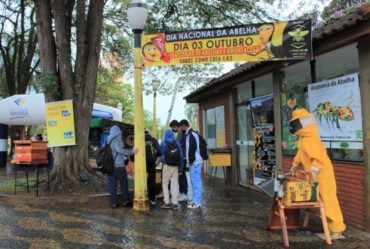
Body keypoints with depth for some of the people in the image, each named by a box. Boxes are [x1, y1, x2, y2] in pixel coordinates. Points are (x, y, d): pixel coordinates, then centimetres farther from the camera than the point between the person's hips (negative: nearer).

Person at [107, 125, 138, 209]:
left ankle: (114, 202, 7)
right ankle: (126, 201, 16)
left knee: (112, 185, 7)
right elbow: (119, 149, -24)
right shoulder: (118, 139, -8)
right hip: (119, 166, -5)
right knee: (124, 184, 9)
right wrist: (131, 152, -25)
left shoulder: (108, 140, 10)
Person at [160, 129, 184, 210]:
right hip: (176, 166, 3)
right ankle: (175, 203, 5)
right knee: (175, 184, 7)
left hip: (167, 165, -3)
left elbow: (161, 154, 4)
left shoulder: (163, 143, -3)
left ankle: (167, 202, 2)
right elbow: (181, 156, 4)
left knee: (165, 183, 8)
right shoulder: (177, 143, 3)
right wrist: (181, 168, 9)